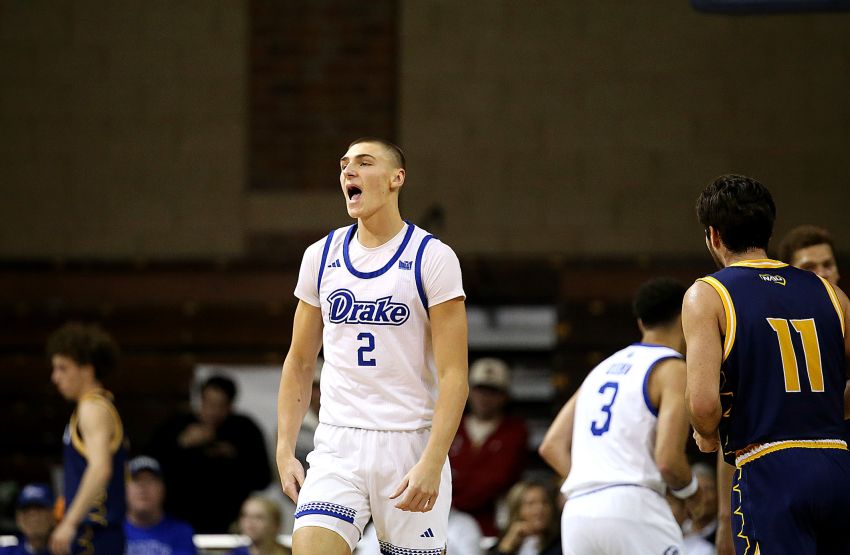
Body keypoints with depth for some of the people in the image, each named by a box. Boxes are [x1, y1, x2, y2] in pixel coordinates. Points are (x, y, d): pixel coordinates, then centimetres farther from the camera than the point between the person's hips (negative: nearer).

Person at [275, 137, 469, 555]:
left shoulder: (432, 258, -5)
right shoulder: (321, 256, 9)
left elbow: (453, 375, -9)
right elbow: (299, 363, 17)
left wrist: (432, 462, -18)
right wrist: (285, 450, 7)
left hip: (410, 444, -3)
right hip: (337, 446, 3)